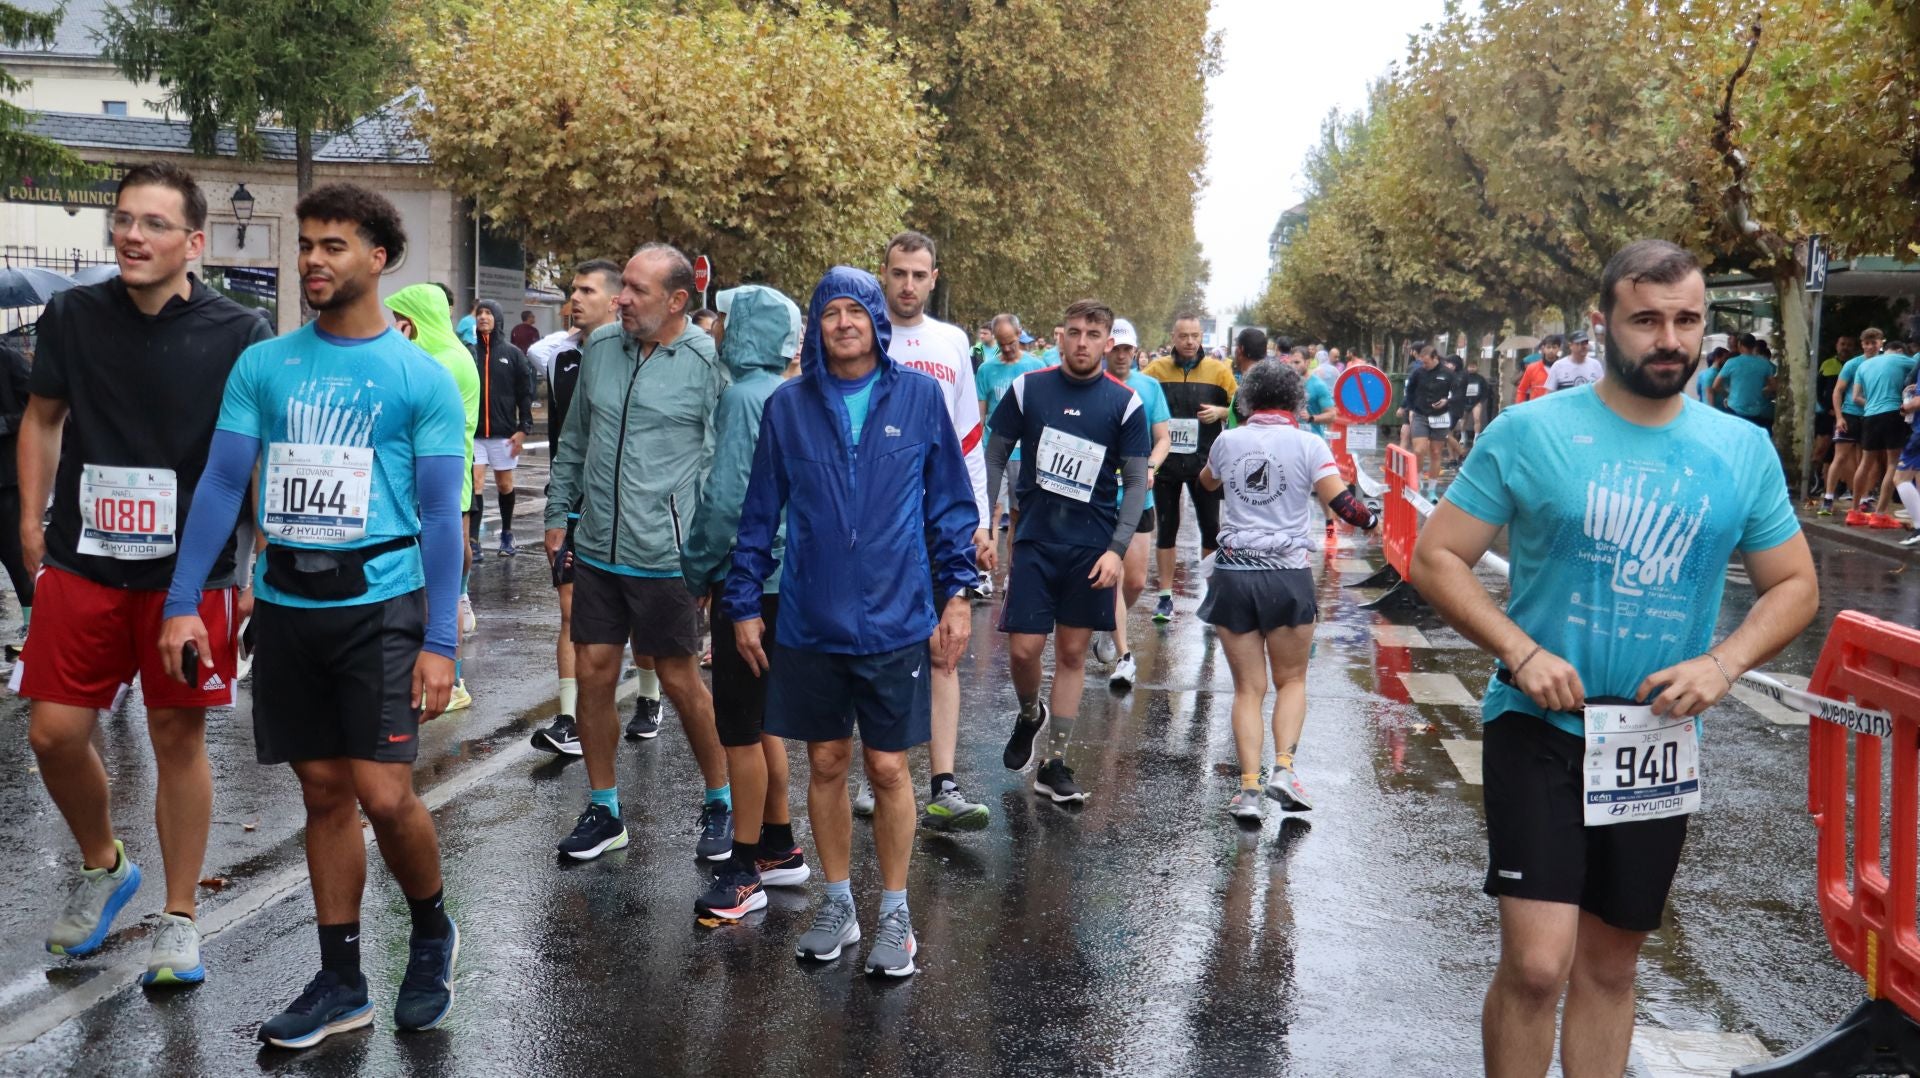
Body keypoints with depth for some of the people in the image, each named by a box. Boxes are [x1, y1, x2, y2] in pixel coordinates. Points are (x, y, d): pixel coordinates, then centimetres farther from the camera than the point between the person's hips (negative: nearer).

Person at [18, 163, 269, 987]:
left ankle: (179, 917, 20)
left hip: (192, 571, -3)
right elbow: (43, 417, 15)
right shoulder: (73, 316, 1)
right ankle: (102, 867, 32)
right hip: (83, 563, 3)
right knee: (54, 733, 3)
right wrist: (32, 519, 7)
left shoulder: (238, 335, -7)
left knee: (178, 735, 5)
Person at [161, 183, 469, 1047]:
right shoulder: (263, 366, 6)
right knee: (323, 795, 10)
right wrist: (182, 603, -3)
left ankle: (432, 933, 19)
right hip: (285, 605, 4)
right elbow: (221, 486, 6)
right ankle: (340, 983, 21)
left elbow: (440, 516, -4)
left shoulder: (422, 378, -3)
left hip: (379, 604, -3)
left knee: (385, 796, -9)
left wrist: (441, 642, -9)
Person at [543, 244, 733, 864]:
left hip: (665, 554, -5)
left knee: (679, 679, 5)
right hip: (597, 549, 5)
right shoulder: (600, 347, 6)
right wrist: (559, 513, 16)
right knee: (592, 673, 7)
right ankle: (603, 811, 23)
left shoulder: (707, 363, -10)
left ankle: (721, 803, 24)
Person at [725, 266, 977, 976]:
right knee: (826, 764, 11)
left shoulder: (919, 397, -1)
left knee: (888, 769, 4)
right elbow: (761, 512, 8)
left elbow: (950, 503, 4)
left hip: (894, 620, -1)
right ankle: (838, 903, 27)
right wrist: (744, 603, 7)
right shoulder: (789, 406, 2)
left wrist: (957, 594, 0)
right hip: (809, 620, 2)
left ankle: (895, 913, 20)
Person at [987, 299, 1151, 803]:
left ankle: (1054, 765, 15)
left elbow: (1136, 482, -1)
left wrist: (1117, 549, -12)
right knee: (1023, 649, -4)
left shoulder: (1125, 403, -2)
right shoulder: (1028, 389, -1)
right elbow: (995, 456, 6)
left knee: (1072, 652, 5)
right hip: (1034, 539, 0)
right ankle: (1029, 715, 30)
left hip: (1093, 548, 0)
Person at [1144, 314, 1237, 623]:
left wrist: (1220, 412, -14)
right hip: (1165, 461, 1)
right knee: (1166, 528, 6)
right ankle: (1165, 597, 13)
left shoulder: (1218, 371, 1)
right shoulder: (1155, 369, 2)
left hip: (1204, 463, -1)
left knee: (1211, 528, 4)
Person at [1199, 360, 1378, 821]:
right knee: (1291, 681, 14)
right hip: (1288, 577, -2)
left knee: (1248, 688, 7)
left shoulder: (1227, 441, 5)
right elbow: (1341, 502, -10)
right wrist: (1371, 520, 9)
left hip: (1232, 574, 2)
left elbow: (1207, 480, 26)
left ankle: (1249, 787, -2)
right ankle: (1283, 766, -3)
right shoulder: (1308, 444, -3)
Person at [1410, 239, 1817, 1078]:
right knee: (1537, 963, -12)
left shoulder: (1743, 451, 2)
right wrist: (1520, 651, -18)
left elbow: (1794, 585, 9)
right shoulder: (1529, 432, -8)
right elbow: (1436, 555, -5)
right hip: (1540, 727, -3)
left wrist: (1721, 664, -9)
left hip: (1658, 742, 4)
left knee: (1610, 966, 15)